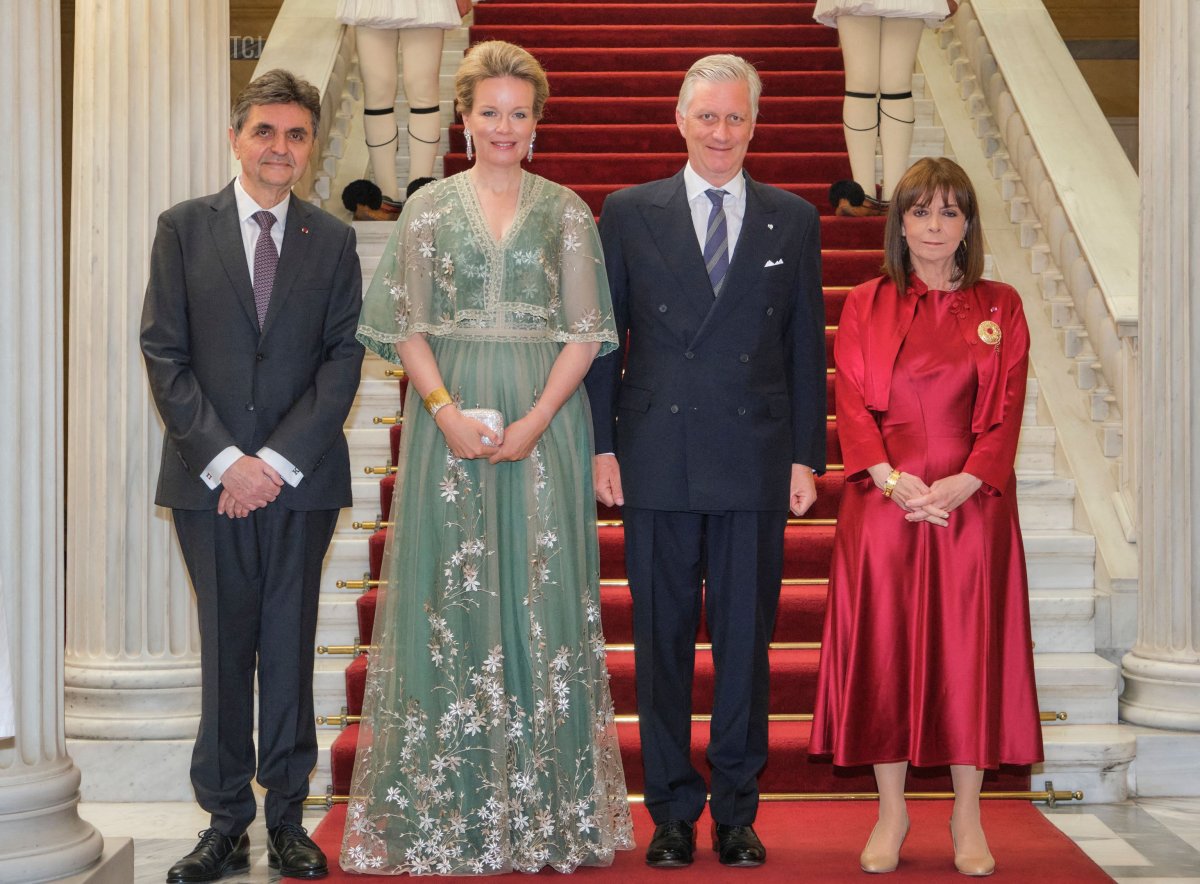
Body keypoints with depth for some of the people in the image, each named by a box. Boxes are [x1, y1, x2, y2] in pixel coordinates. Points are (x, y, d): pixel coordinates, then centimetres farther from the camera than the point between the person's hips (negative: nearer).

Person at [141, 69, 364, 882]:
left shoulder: (332, 240, 7)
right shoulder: (184, 229, 5)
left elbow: (343, 358, 1)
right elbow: (165, 355, 0)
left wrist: (278, 460, -9)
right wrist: (224, 459, -10)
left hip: (301, 479, 1)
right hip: (209, 477, 0)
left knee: (290, 650, 5)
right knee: (224, 649, 4)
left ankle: (287, 819, 15)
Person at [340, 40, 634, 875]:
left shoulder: (567, 211, 6)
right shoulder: (428, 208, 7)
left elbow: (586, 331, 1)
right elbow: (408, 327, 3)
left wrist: (535, 420, -12)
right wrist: (446, 411, -12)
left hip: (545, 420, 0)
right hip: (449, 419, 0)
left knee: (541, 593, 1)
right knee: (450, 595, 1)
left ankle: (547, 809, 10)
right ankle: (447, 813, 10)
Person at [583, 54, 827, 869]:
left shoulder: (793, 221, 9)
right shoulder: (630, 214, 6)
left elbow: (806, 347, 8)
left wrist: (806, 456, 3)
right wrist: (601, 446, -1)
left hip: (755, 465, 1)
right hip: (658, 463, 0)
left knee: (747, 641, 6)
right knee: (662, 642, 5)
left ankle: (737, 813, 18)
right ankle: (673, 813, 16)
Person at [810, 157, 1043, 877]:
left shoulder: (1000, 308, 7)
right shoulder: (867, 307, 7)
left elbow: (1006, 410, 1)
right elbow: (853, 406, 0)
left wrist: (963, 482, -15)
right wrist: (891, 477, -16)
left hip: (972, 501, 0)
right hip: (884, 501, 0)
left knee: (969, 647, 2)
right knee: (884, 645, 1)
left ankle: (968, 817, 12)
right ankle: (892, 810, 14)